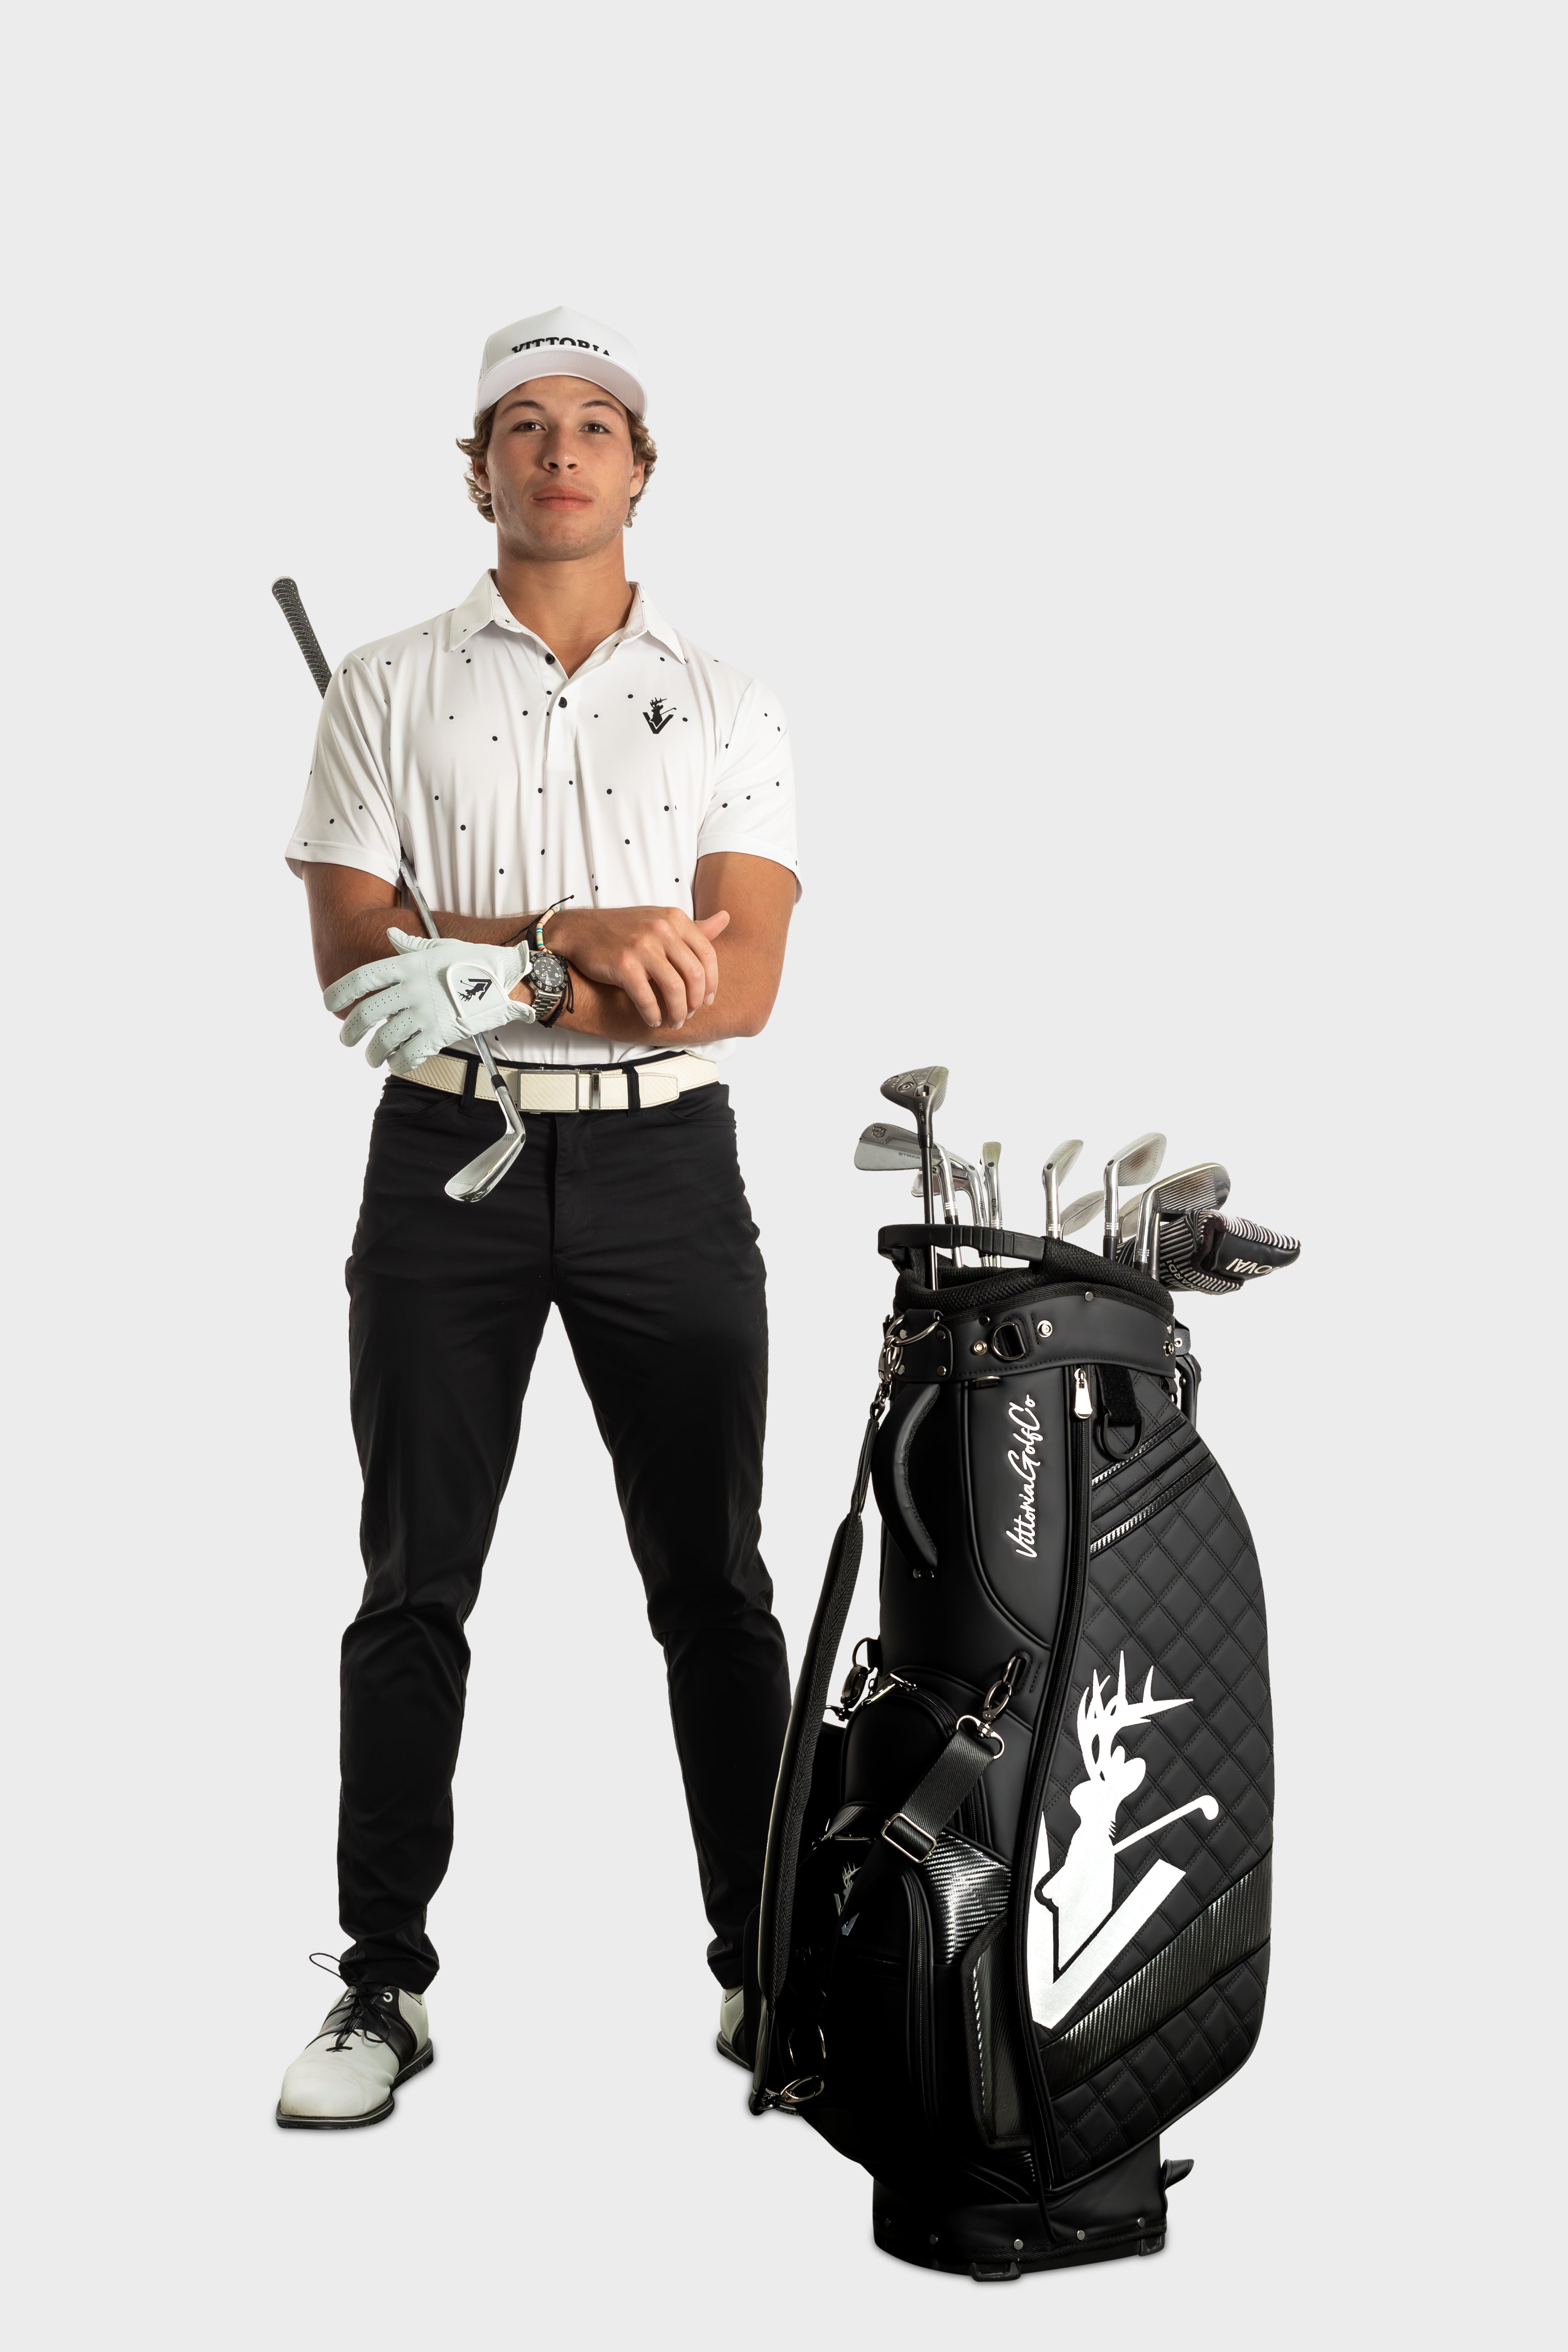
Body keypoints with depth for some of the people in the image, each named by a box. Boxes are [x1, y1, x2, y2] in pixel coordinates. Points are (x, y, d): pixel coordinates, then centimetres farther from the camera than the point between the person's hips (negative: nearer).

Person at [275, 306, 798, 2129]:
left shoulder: (725, 707, 6)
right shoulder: (388, 690, 6)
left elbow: (740, 985, -5)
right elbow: (353, 965, -4)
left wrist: (469, 971, -15)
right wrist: (576, 938, -16)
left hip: (666, 1161, 1)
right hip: (447, 1162, 0)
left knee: (713, 1583, 5)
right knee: (413, 1587, 3)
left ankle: (763, 1966, 17)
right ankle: (385, 1984, 12)